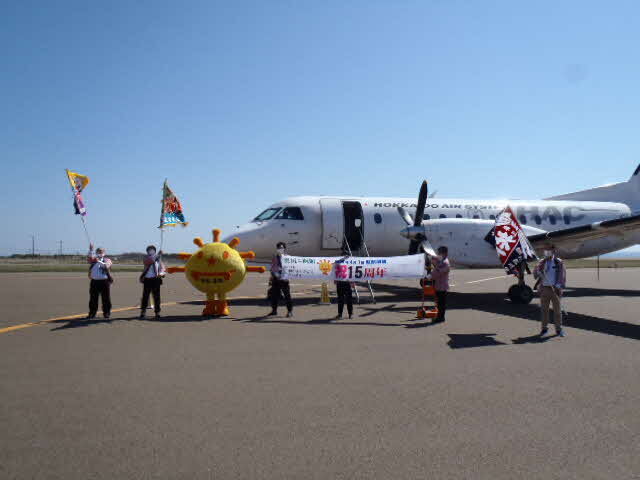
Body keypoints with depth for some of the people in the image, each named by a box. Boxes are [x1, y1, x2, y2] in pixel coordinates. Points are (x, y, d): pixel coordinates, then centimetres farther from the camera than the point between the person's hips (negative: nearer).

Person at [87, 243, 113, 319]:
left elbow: (106, 266, -14)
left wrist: (99, 261, -22)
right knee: (93, 299, 7)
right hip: (94, 281, 3)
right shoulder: (93, 260, 14)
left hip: (104, 282, -3)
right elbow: (89, 259, -8)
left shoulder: (107, 260, 6)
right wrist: (91, 250, -15)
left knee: (106, 299, 1)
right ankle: (92, 313, 16)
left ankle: (106, 313, 10)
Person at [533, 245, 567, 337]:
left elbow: (563, 276, -1)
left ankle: (559, 329, 12)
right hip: (544, 288, 2)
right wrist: (537, 270, -18)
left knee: (557, 310, 3)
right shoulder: (542, 262, 7)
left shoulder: (559, 263, 1)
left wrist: (559, 286, -12)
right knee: (544, 309, 6)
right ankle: (544, 328, 15)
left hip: (555, 289, -2)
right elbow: (535, 275, 3)